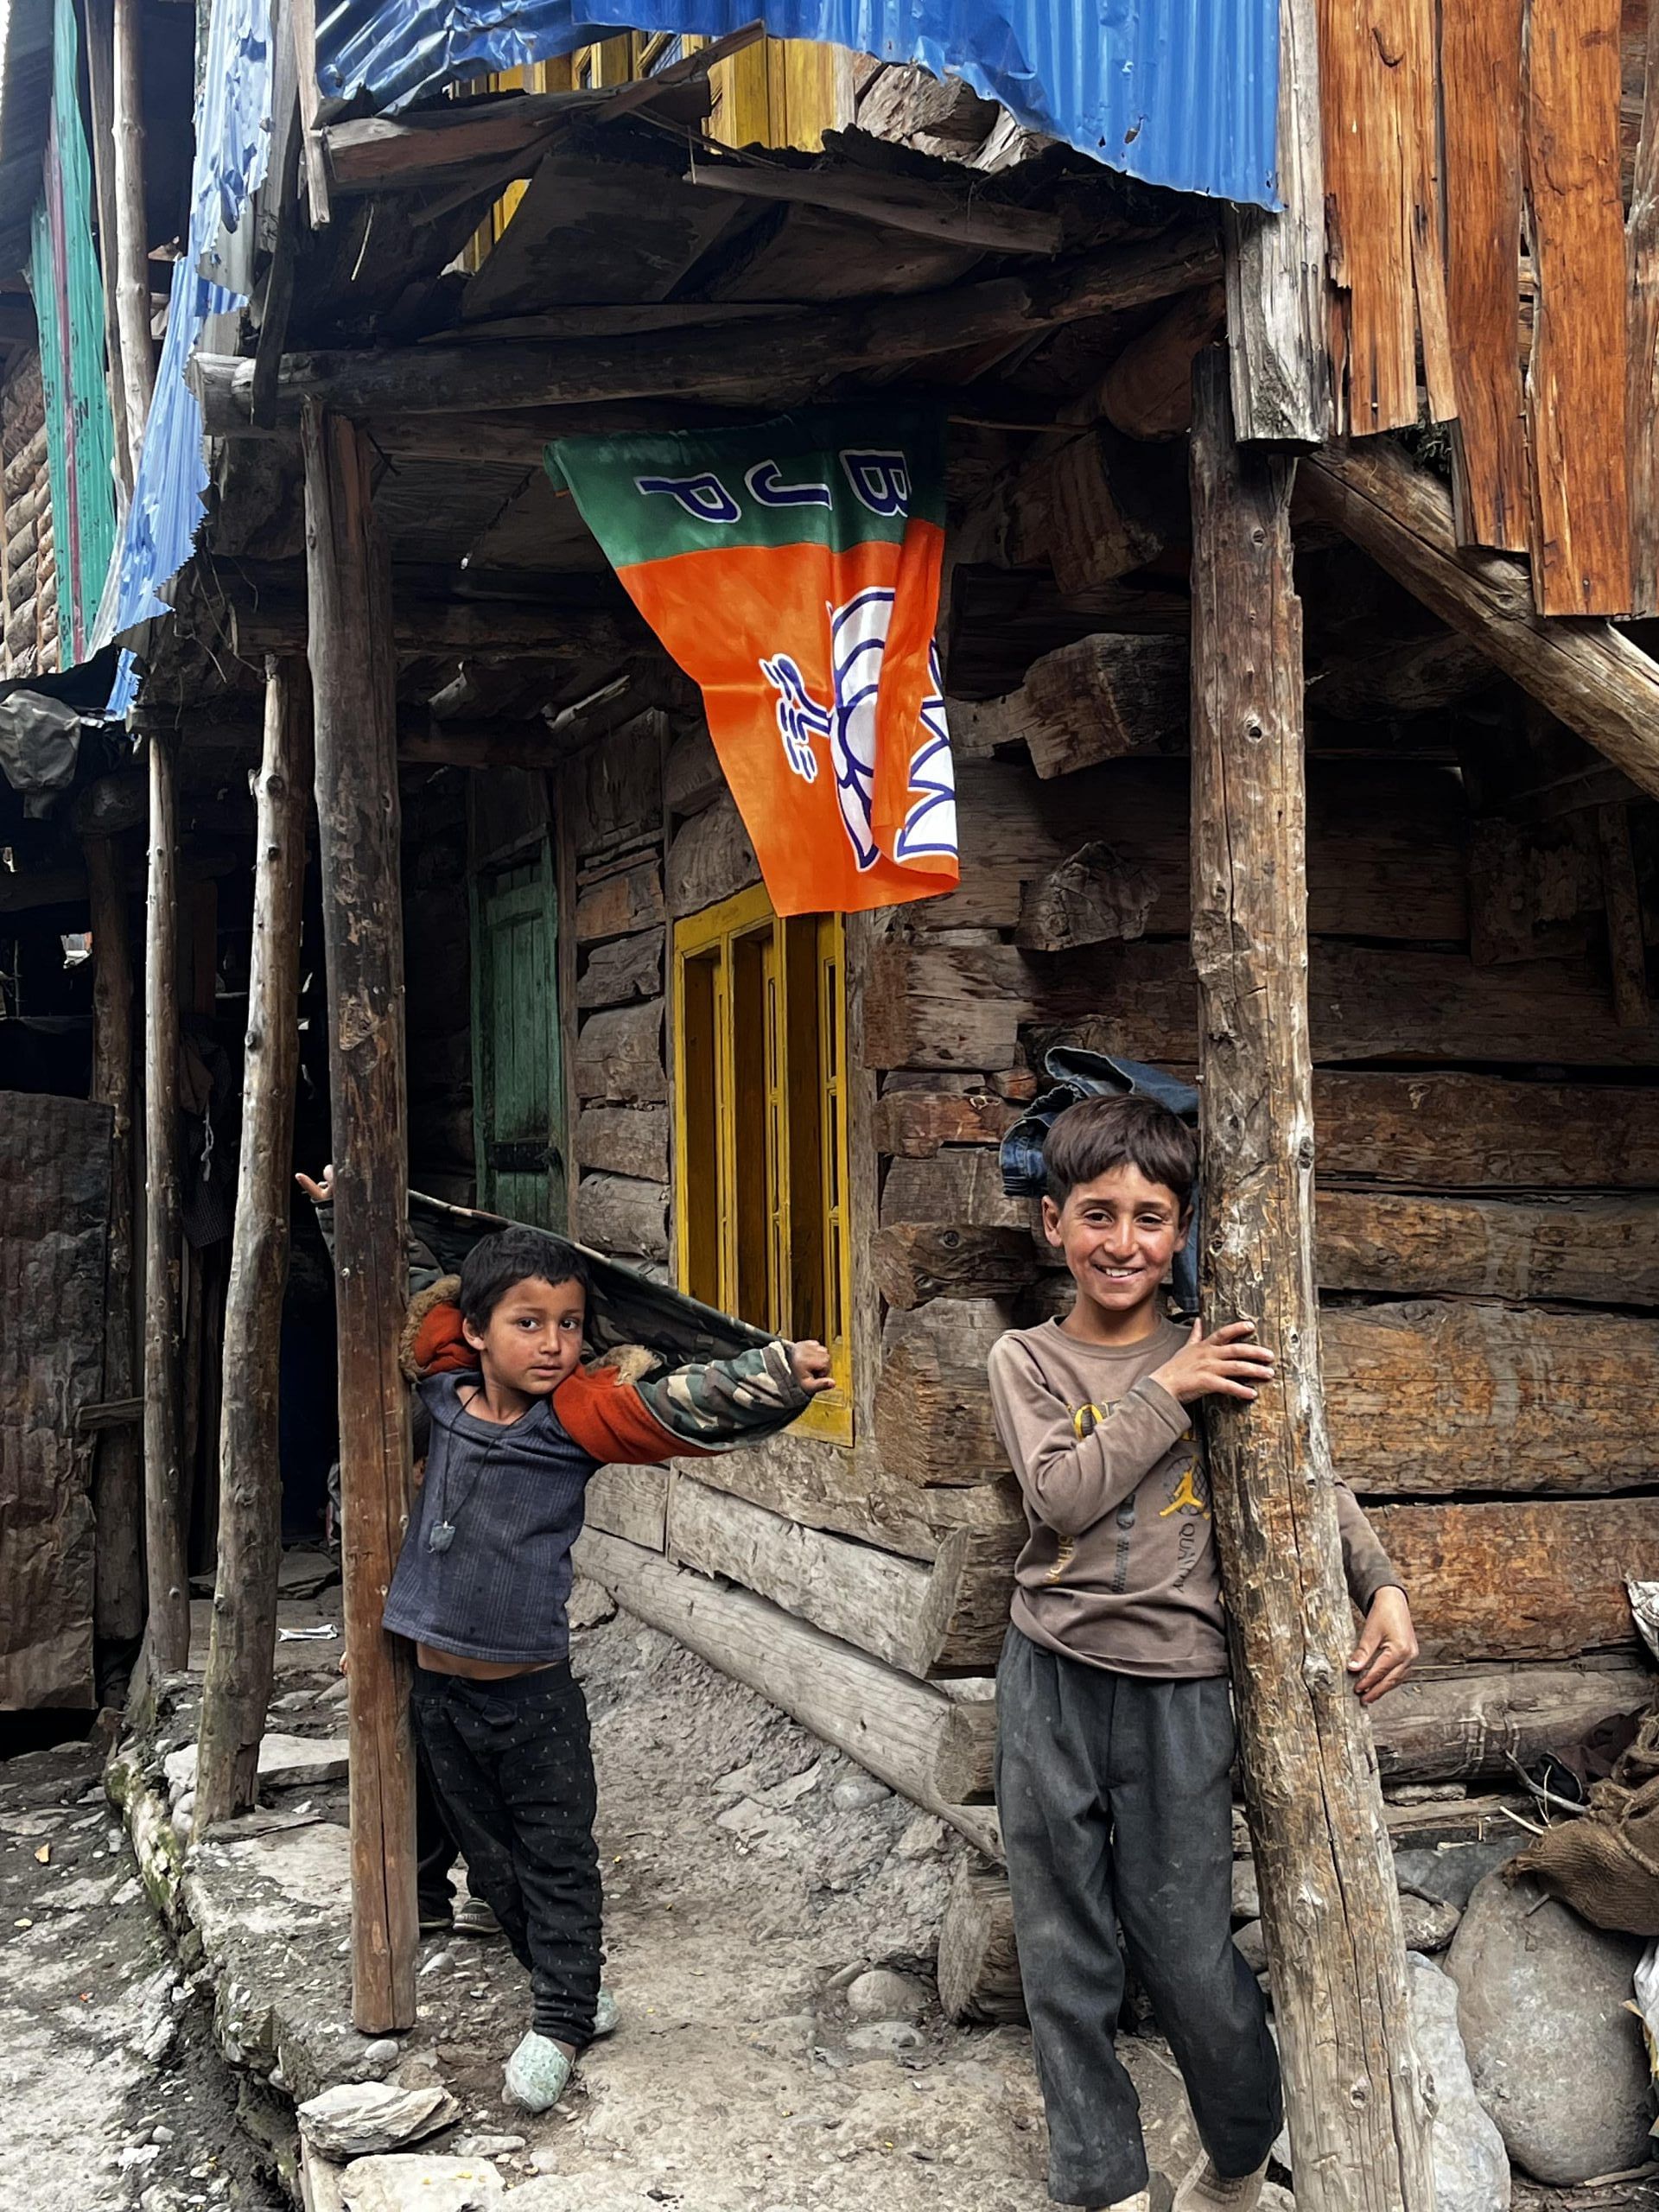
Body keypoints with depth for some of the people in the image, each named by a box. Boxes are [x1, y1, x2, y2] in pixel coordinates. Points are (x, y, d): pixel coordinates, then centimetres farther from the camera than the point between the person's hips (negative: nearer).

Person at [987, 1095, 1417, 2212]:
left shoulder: (1216, 1356, 3)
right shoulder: (1027, 1360, 2)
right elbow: (1061, 1497, -13)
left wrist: (1383, 1586, -4)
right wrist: (1166, 1395, -14)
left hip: (1178, 1689, 0)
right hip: (1051, 1682, 1)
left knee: (1189, 1955, 3)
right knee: (1064, 1954, 9)